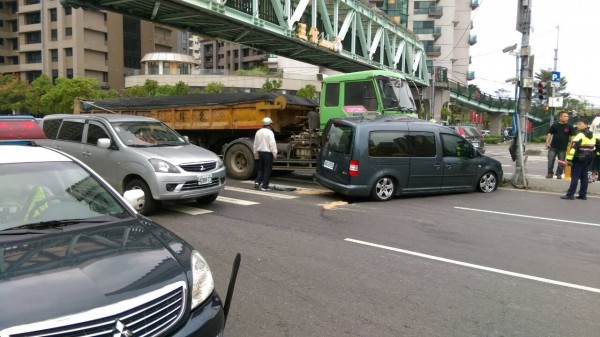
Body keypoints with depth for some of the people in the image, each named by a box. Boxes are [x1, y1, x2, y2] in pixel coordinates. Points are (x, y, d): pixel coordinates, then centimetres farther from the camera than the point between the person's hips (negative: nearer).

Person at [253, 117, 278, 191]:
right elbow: (272, 144, -17)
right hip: (268, 153, -6)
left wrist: (256, 154, 21)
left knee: (261, 169, 19)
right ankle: (264, 186, 1)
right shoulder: (270, 132, -12)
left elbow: (255, 144, 13)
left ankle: (257, 182, 5)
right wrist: (274, 154, -12)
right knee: (267, 170, 1)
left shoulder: (258, 132, 8)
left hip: (260, 152, 6)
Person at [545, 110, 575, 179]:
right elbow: (549, 134, 2)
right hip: (553, 147, 0)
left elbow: (572, 136, 4)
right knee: (550, 160, 0)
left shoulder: (569, 127, 2)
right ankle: (550, 173, 12)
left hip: (563, 148, 1)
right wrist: (547, 143, -7)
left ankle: (559, 174, 18)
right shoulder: (554, 125, 1)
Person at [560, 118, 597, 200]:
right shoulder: (592, 136, 13)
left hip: (579, 159, -8)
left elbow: (574, 148, -22)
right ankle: (583, 195, 14)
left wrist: (569, 159, -21)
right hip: (588, 159, 8)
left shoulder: (580, 135, -16)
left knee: (575, 176, -7)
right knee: (584, 176, 11)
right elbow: (594, 147, 20)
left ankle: (570, 194, -8)